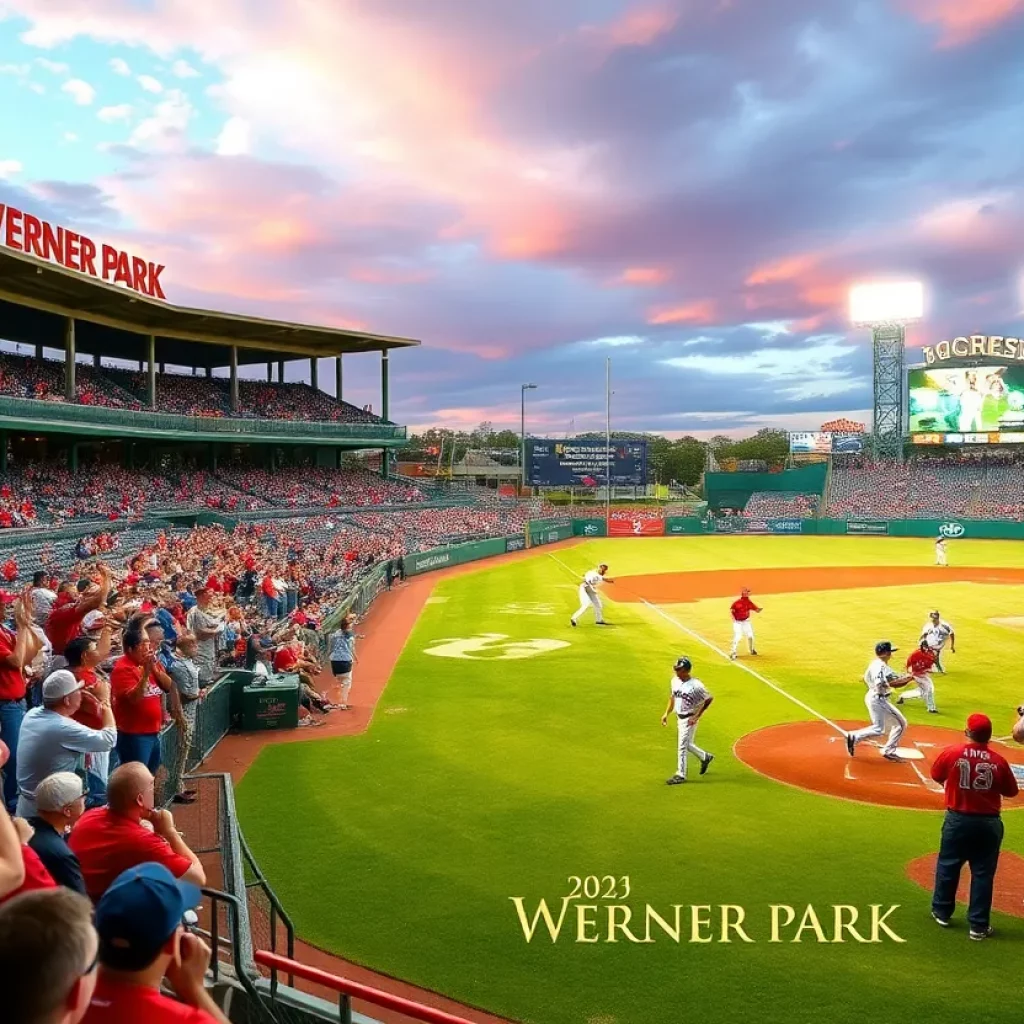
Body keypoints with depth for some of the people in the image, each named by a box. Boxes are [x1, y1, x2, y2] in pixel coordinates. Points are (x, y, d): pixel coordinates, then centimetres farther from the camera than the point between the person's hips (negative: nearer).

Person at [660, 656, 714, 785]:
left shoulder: (695, 685, -23)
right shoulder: (674, 681, -2)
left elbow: (709, 699, -15)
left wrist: (697, 716, -17)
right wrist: (666, 713, 11)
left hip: (689, 719, -7)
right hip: (680, 717, 7)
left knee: (682, 746, -4)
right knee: (687, 744, 19)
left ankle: (680, 775, 7)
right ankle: (705, 757, 43)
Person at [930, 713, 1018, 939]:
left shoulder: (952, 753, -11)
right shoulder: (998, 761, -9)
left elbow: (936, 776, 4)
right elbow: (1011, 792, 3)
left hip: (957, 819, 0)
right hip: (989, 823, 0)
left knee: (948, 866, 17)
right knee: (983, 873, 8)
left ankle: (942, 912, 29)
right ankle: (978, 926, 12)